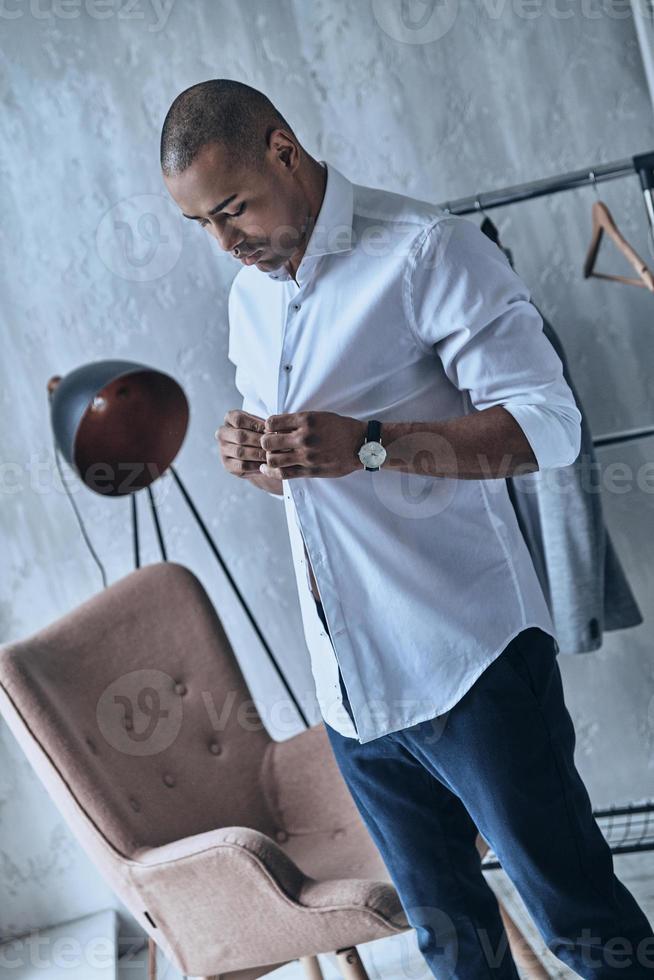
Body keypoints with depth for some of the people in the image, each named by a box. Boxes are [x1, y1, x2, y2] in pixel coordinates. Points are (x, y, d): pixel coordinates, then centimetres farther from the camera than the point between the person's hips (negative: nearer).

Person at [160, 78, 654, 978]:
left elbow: (549, 424, -15)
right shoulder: (248, 299, 14)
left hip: (467, 663, -7)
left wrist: (369, 444, -24)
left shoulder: (426, 251, -10)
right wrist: (255, 459, -1)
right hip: (349, 684, 7)